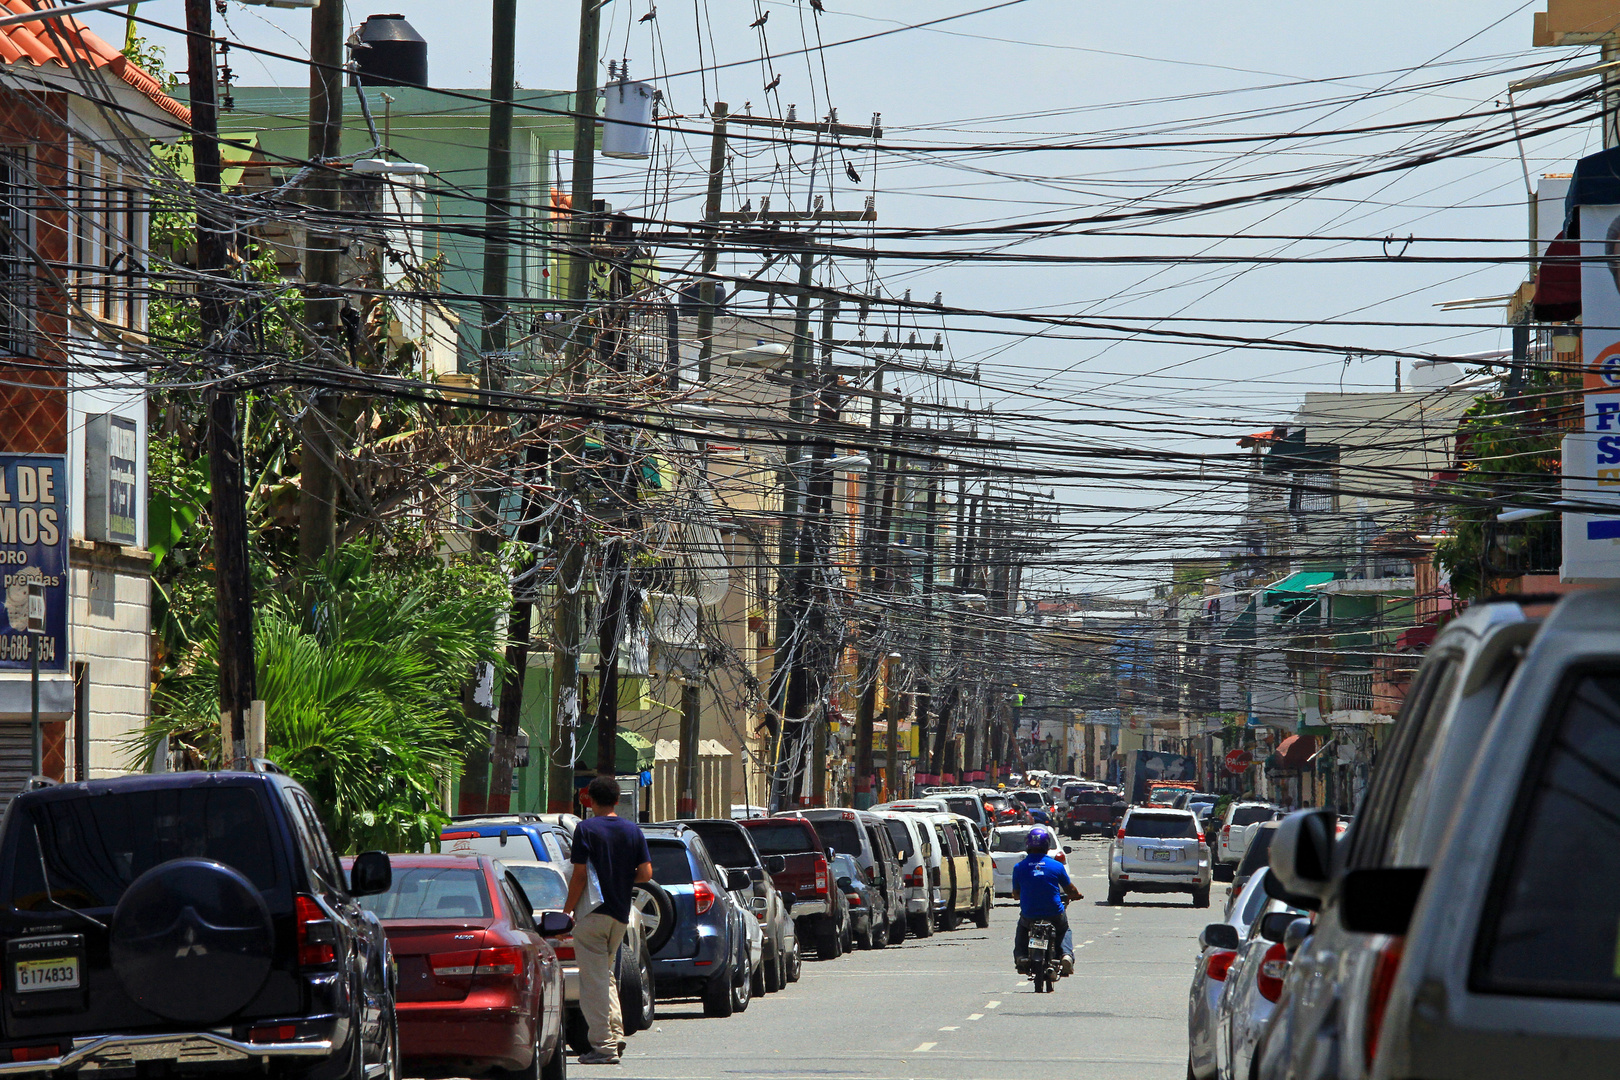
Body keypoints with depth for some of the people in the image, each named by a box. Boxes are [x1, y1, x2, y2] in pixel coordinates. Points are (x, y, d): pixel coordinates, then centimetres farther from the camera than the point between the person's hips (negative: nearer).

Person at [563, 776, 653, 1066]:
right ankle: (616, 1032, 8)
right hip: (621, 916, 6)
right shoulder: (633, 831, 6)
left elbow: (579, 876, -13)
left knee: (594, 981, -3)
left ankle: (603, 1045, -7)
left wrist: (566, 911, -5)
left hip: (592, 913, -6)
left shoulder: (586, 829, -8)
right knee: (605, 976, 20)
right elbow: (646, 873, 0)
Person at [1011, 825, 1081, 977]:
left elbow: (1016, 894, 7)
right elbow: (1070, 889, 7)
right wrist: (1076, 895, 31)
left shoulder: (1019, 867, -5)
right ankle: (1067, 955, 3)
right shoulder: (1056, 866, -6)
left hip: (1029, 916, 1)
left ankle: (1020, 956, 15)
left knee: (1021, 927, 35)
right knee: (1065, 930, 31)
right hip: (1055, 914, -1)